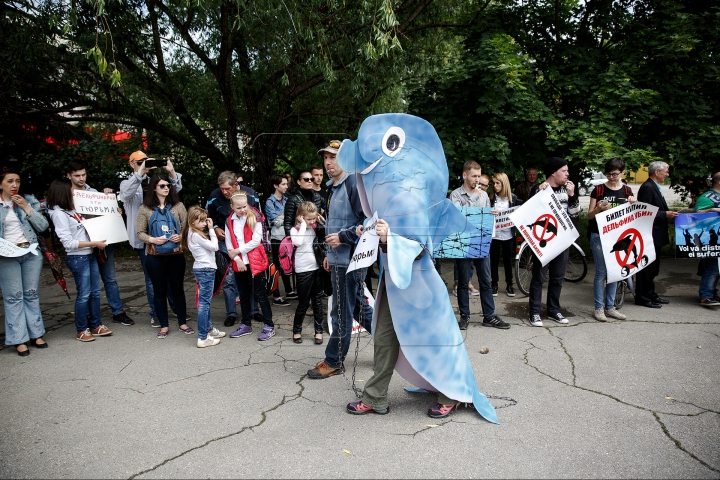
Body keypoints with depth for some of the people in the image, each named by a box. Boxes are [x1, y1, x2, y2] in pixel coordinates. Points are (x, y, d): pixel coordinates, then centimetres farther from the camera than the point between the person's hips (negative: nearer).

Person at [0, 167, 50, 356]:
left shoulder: (29, 200, 6)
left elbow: (43, 226, 0)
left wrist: (26, 207, -8)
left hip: (31, 253, 2)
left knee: (31, 294, 9)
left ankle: (36, 334, 17)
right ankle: (18, 339, 6)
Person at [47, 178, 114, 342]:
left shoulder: (71, 209, 10)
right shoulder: (59, 213, -13)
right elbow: (68, 242, -17)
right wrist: (94, 243, -17)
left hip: (89, 255, 8)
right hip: (77, 258, -8)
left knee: (95, 292, 12)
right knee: (84, 294, -1)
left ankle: (96, 326, 23)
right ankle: (81, 331, 13)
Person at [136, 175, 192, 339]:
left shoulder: (177, 205, 3)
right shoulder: (145, 208, 0)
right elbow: (140, 232, 0)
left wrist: (181, 236, -17)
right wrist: (152, 239, -18)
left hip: (176, 255, 1)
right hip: (155, 257, 0)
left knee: (177, 289, 9)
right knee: (160, 291, 9)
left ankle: (182, 322, 22)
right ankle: (164, 325, 20)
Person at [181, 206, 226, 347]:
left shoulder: (194, 234, 13)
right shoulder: (195, 235, -16)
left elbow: (210, 246, 11)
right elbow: (214, 247, -15)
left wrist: (210, 229, 6)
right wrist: (211, 229, -8)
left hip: (202, 269, 10)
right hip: (205, 269, -10)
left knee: (206, 301, 19)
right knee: (204, 303, -8)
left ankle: (209, 329, 33)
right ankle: (203, 338, -5)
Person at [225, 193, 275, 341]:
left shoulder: (254, 219, -6)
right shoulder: (229, 222, 5)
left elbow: (256, 241, -13)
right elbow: (228, 244, 2)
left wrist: (237, 250, -11)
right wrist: (237, 259, -10)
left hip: (255, 262, -4)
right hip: (239, 263, 4)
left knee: (259, 294, -2)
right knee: (244, 295, 15)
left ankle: (269, 326, 5)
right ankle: (246, 325, 27)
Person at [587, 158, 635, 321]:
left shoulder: (627, 191, 8)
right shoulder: (598, 190, -2)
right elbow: (590, 215, -1)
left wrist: (632, 204, -8)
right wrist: (599, 208, -20)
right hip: (599, 235, -4)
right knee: (601, 272, -3)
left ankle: (610, 307, 18)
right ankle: (599, 308, 5)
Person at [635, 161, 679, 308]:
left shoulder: (654, 187, 16)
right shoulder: (647, 188, -16)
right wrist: (665, 214, -20)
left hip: (656, 236, 11)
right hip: (649, 235, -11)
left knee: (652, 267, 16)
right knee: (646, 267, -3)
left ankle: (651, 295, 25)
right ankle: (642, 297, 4)